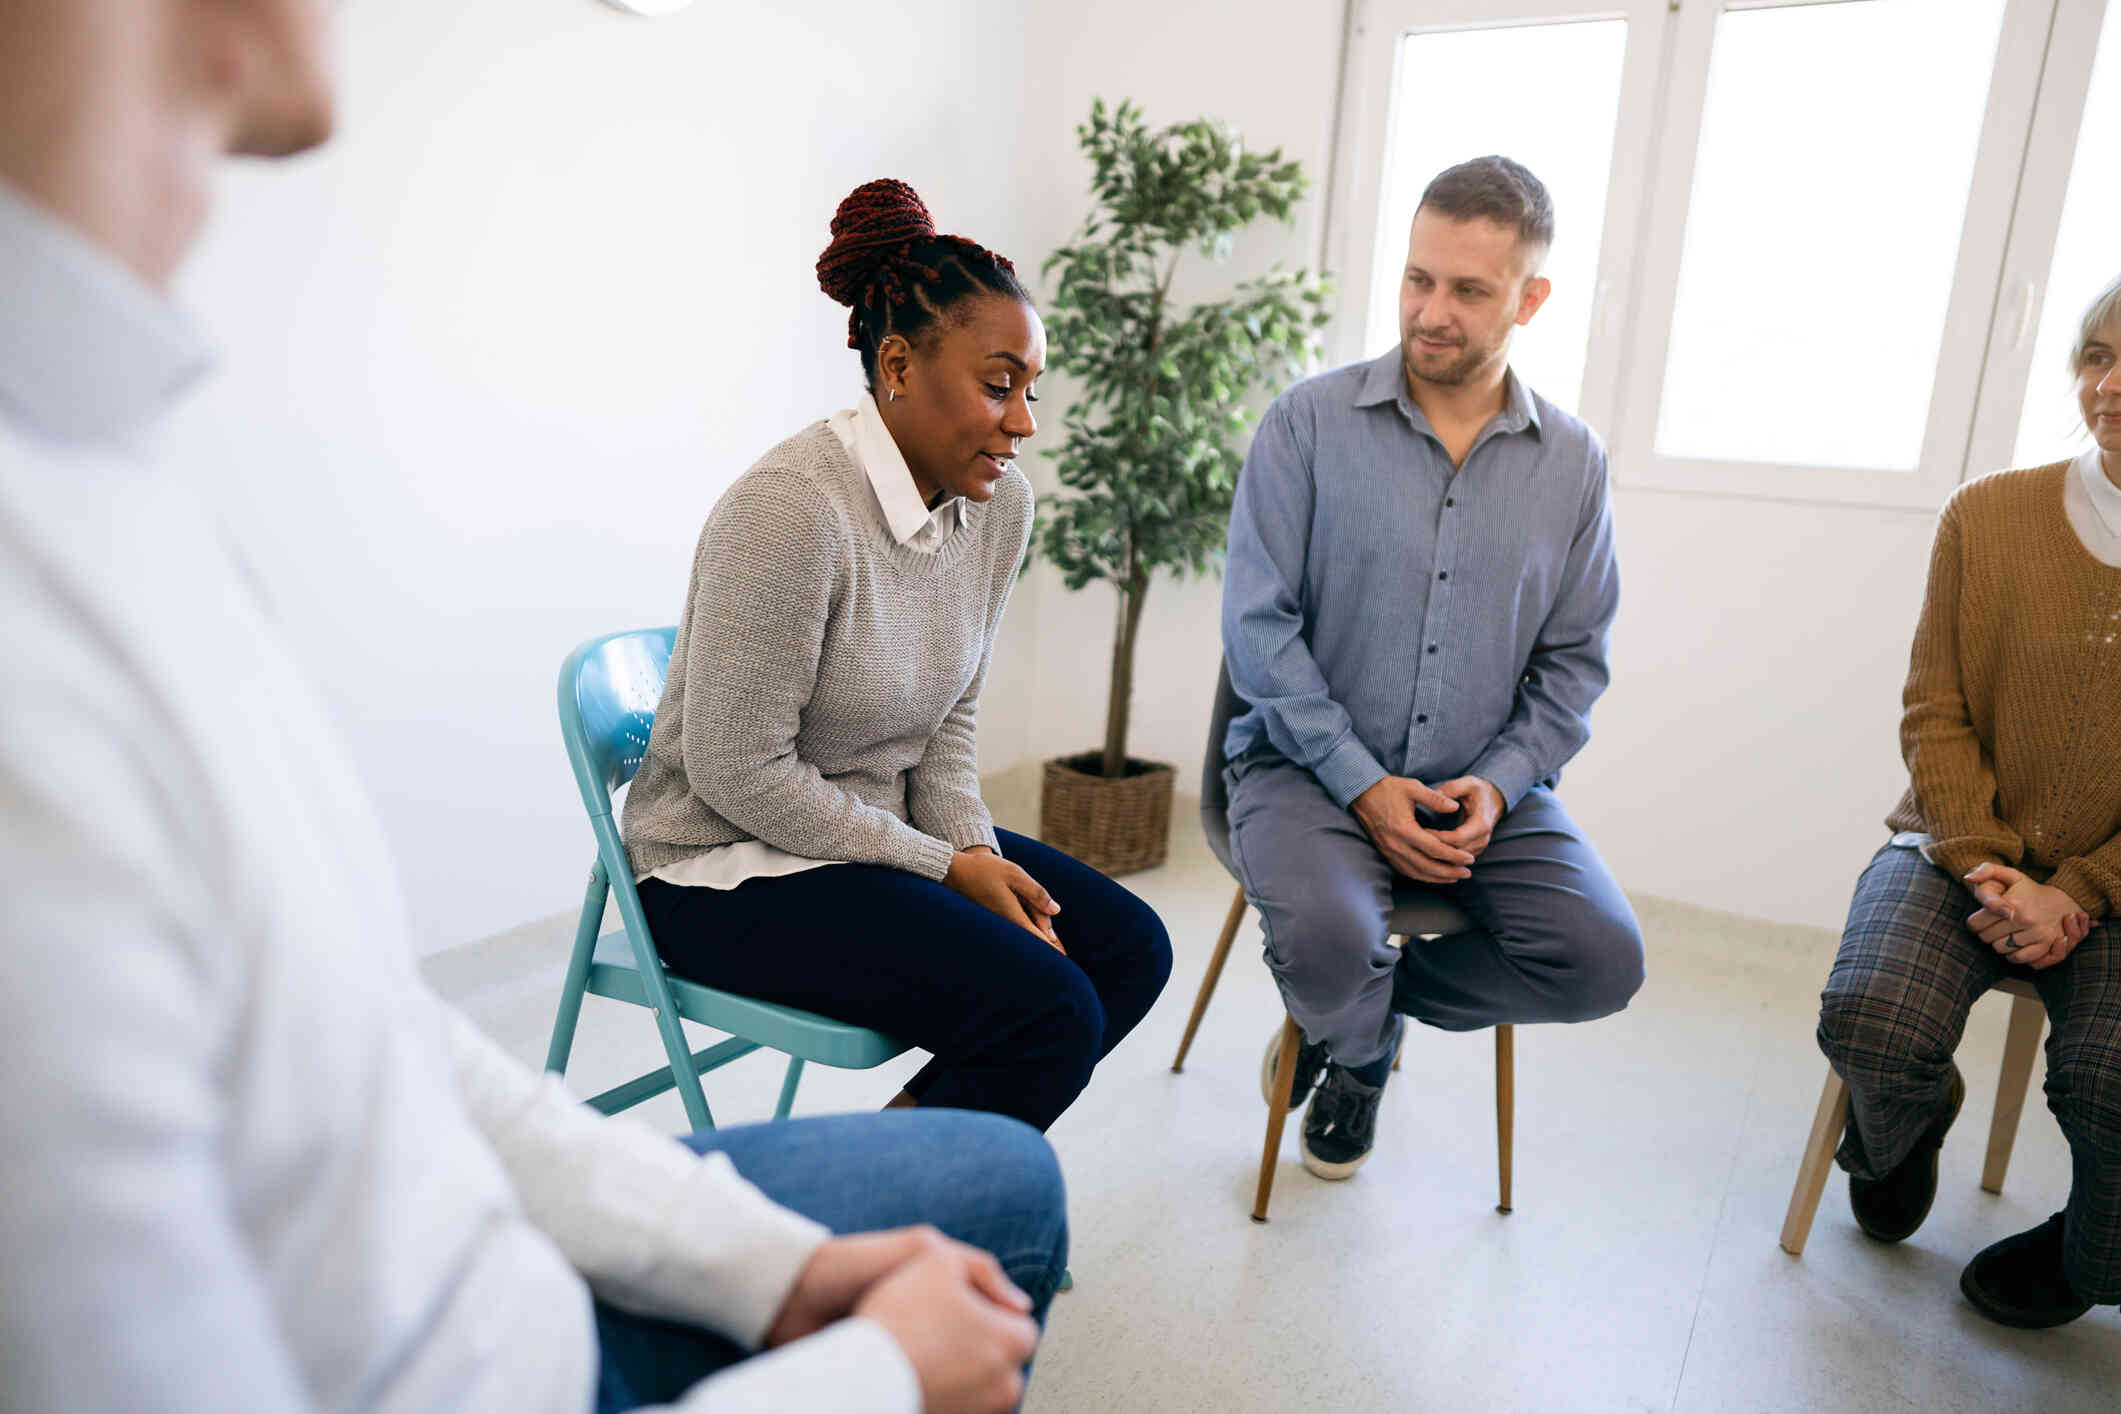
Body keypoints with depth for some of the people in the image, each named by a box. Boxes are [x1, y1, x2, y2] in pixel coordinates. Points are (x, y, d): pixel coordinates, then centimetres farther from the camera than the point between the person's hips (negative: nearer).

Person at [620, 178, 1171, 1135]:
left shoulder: (1000, 499, -1)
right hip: (733, 866, -8)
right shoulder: (788, 512, -24)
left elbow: (949, 720, 8)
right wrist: (944, 868, -16)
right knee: (1051, 1011, -20)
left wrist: (981, 855, -8)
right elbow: (738, 771, -21)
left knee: (1130, 947, -1)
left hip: (882, 832, 8)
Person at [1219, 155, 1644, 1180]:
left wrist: (1498, 785, -10)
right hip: (1311, 768, -3)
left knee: (1601, 960, -15)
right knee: (1328, 943, -30)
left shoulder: (1573, 461, 6)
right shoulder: (1310, 423, -4)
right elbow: (1257, 627, -9)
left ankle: (1364, 1011, 13)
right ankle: (1362, 1036, 11)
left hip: (1485, 786, 4)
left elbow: (1571, 660, 8)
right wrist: (1365, 786, -15)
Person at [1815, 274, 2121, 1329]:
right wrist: (1987, 870, -11)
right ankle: (1900, 1139, 16)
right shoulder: (1986, 514, 1)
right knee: (1869, 1019, -25)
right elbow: (1933, 713, 0)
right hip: (1960, 850, 1)